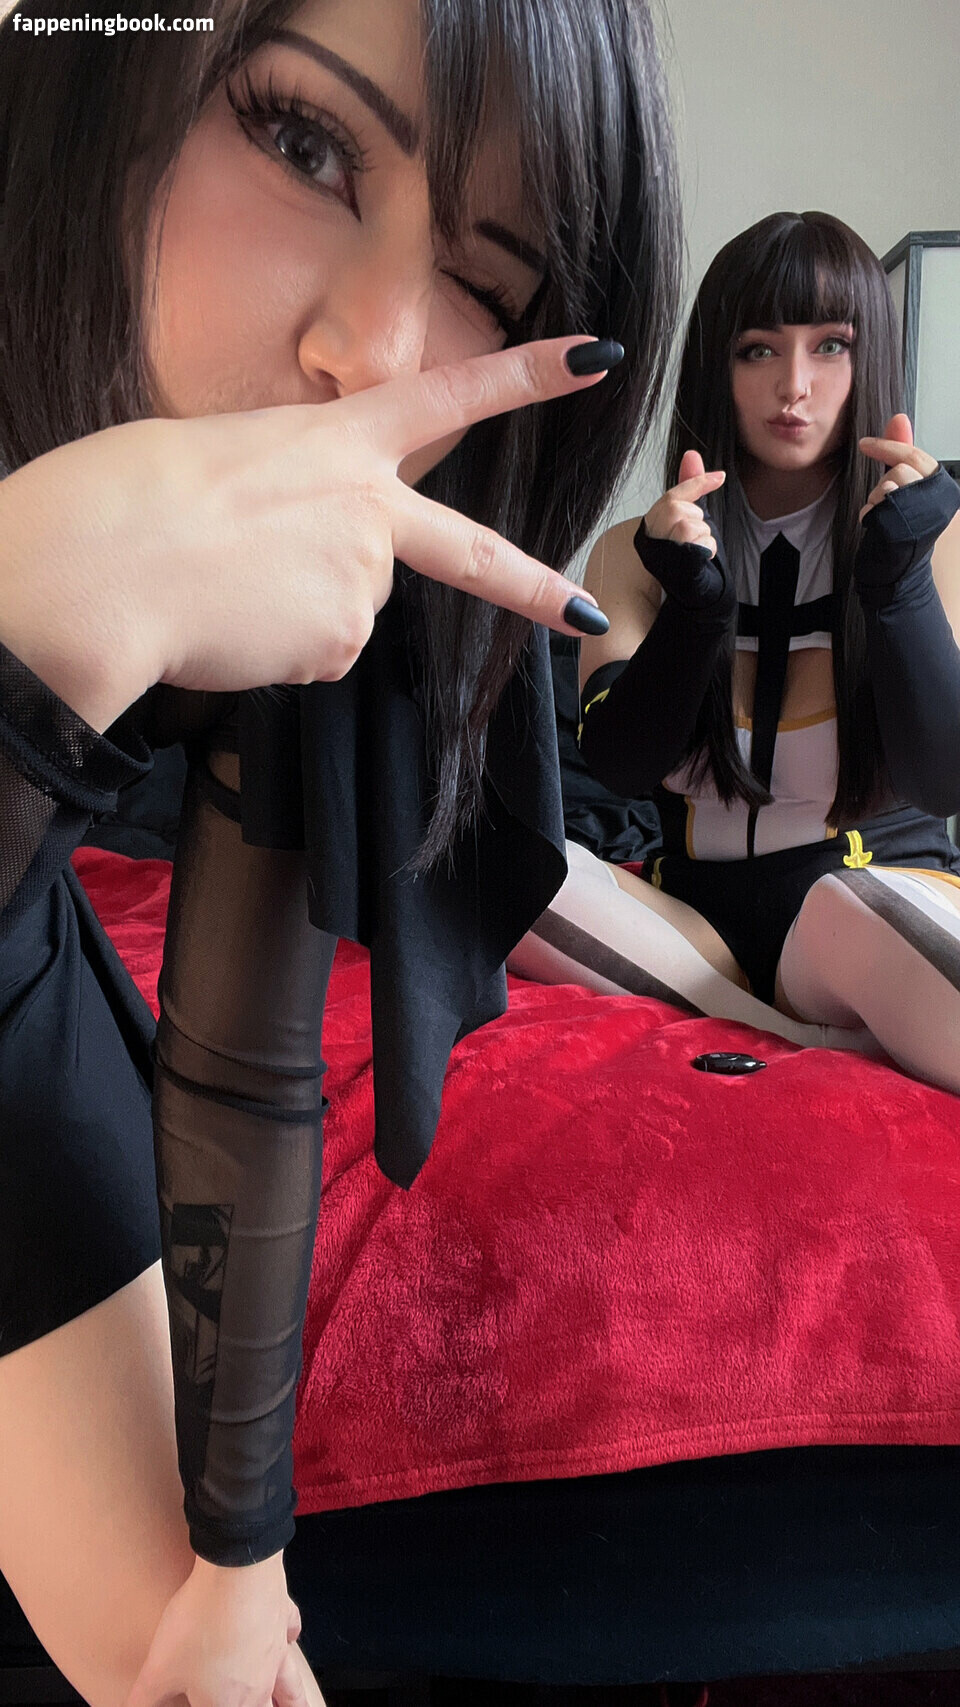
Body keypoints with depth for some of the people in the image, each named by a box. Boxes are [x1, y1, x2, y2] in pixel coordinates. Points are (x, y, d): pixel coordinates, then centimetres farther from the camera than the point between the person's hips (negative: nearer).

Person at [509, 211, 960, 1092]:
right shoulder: (635, 554, 8)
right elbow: (621, 764, -4)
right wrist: (694, 603, -19)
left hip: (879, 888, -5)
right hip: (692, 913, 5)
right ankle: (831, 1048, -19)